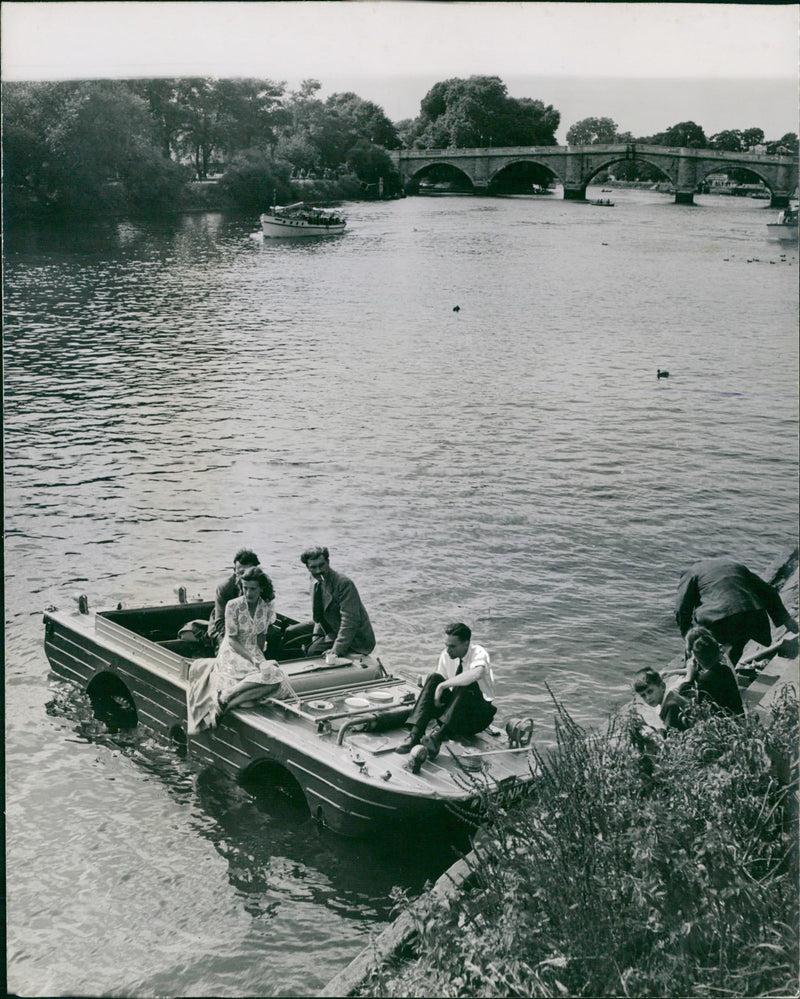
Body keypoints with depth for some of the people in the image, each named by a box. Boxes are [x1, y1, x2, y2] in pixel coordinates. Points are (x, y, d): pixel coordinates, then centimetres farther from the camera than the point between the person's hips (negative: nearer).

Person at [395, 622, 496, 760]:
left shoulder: (478, 653, -20)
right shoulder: (446, 654, -1)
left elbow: (477, 674, -43)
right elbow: (439, 681, 3)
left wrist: (442, 686, -38)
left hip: (479, 713, -5)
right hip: (454, 704, 5)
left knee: (466, 685, -36)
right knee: (434, 678, -21)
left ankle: (439, 735, -45)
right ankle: (415, 734, -35)